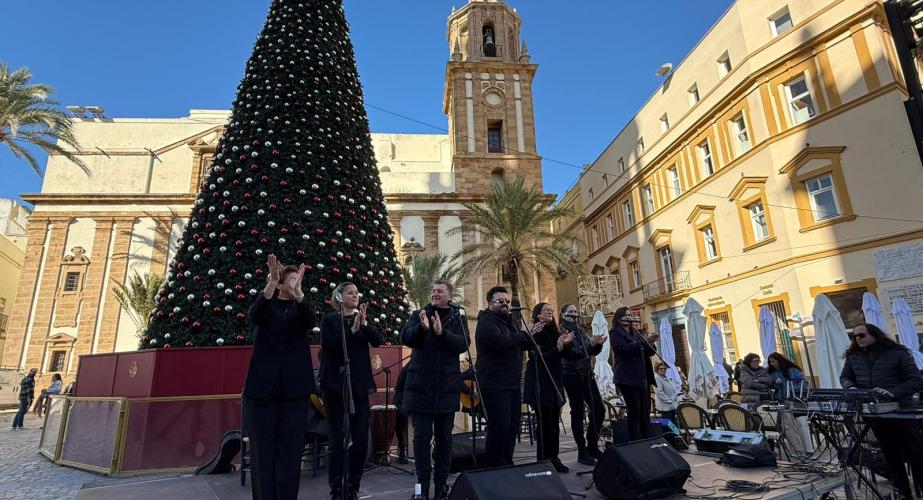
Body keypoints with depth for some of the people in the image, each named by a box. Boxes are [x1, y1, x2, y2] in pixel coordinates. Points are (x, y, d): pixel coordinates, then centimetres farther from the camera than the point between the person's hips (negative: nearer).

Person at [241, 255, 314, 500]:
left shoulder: (300, 308, 11)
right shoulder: (266, 305, 7)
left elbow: (310, 322, -12)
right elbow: (254, 316, -17)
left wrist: (298, 291, -27)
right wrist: (271, 283, -32)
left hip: (294, 386, 1)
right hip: (263, 384, -1)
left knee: (290, 448, 1)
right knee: (262, 447, 3)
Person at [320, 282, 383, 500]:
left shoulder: (364, 318, 10)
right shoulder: (330, 320, 1)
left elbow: (377, 341, -4)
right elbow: (327, 344, -15)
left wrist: (364, 323, -20)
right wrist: (352, 329, -23)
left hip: (359, 384, 3)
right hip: (335, 384, -3)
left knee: (361, 440, 3)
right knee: (338, 441, -1)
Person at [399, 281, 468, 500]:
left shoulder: (457, 318, 4)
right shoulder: (419, 315, 6)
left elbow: (463, 344, -11)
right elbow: (405, 337, -9)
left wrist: (441, 333, -26)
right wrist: (422, 327, -28)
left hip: (446, 386, 0)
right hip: (420, 385, 0)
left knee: (444, 437, 10)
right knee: (422, 437, 0)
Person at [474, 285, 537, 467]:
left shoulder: (507, 321, 20)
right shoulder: (486, 321, -10)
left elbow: (523, 344, 20)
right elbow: (501, 341, -27)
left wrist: (529, 334, -1)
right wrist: (525, 334, -14)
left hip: (512, 383, 9)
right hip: (494, 385, -9)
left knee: (512, 426, 11)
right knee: (500, 427, -9)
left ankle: (507, 464, 22)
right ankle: (495, 467, 4)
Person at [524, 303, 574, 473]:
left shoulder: (555, 332, 11)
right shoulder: (535, 334, -8)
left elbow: (568, 356, 9)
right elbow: (537, 358, -17)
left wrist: (566, 344, -10)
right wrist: (557, 348, -26)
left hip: (555, 383, 6)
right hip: (539, 385, -6)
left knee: (554, 423, 9)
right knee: (545, 422, -6)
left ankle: (553, 459, 17)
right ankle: (543, 461, 4)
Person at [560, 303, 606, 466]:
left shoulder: (581, 330, 15)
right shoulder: (561, 331, -6)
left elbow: (592, 352, 14)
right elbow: (569, 353, -18)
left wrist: (597, 344, -7)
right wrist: (589, 344, -24)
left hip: (586, 374, 7)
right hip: (572, 375, -7)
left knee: (599, 409, 4)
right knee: (577, 412, -3)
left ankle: (592, 446, 19)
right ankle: (582, 452, 7)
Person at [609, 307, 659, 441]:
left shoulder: (636, 333, 23)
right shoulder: (615, 333, 2)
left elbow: (648, 353, 22)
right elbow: (624, 349, -15)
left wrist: (651, 343, 2)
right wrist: (644, 341, -20)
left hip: (642, 377, 7)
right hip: (627, 378, -7)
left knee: (645, 412, 3)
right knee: (635, 412, -10)